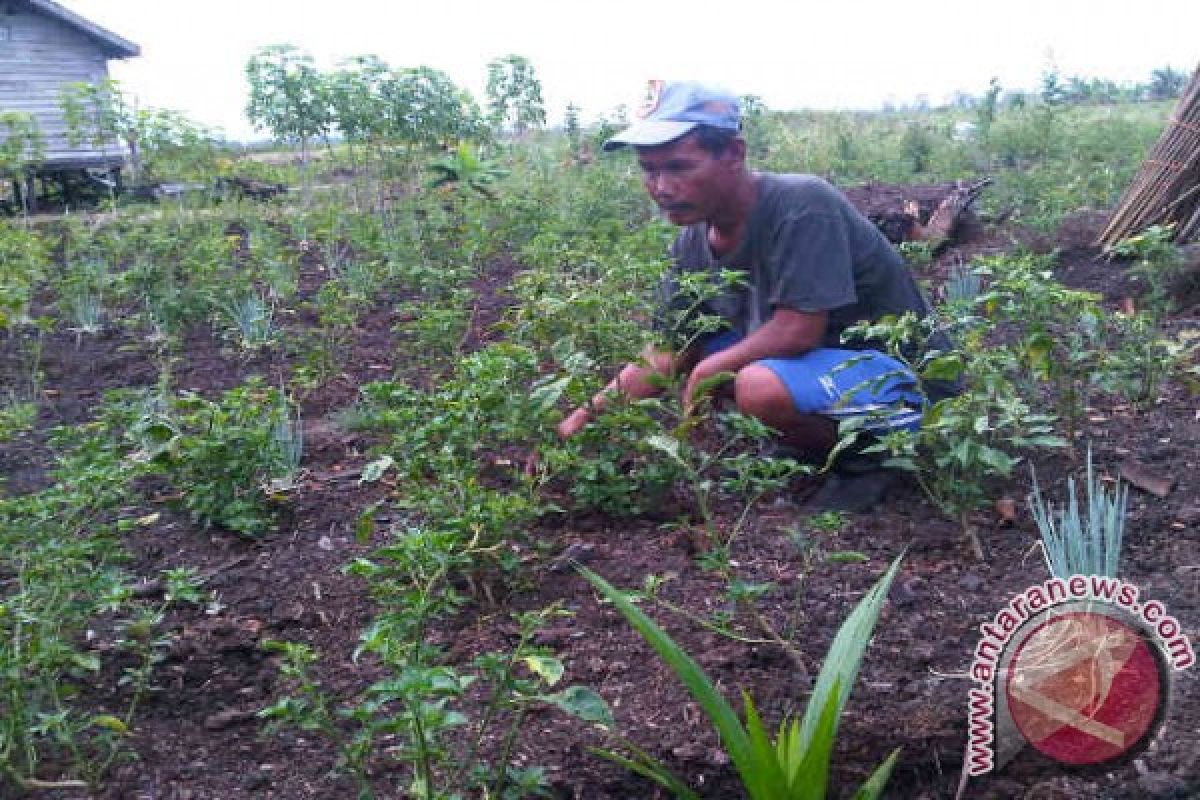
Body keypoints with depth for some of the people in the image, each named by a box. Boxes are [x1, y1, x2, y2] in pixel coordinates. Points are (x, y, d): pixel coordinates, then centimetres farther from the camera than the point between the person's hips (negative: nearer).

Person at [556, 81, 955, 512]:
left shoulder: (802, 205, -26)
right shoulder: (692, 245, -3)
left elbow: (798, 331, -29)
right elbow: (666, 355, 2)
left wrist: (707, 369, -15)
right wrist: (585, 416, -7)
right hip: (818, 358, 9)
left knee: (762, 386, -34)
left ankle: (868, 455, -4)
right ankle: (817, 443, 12)